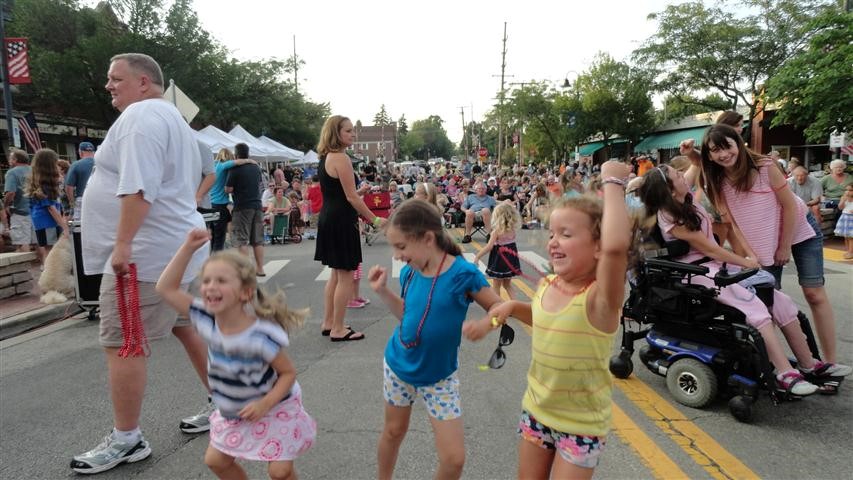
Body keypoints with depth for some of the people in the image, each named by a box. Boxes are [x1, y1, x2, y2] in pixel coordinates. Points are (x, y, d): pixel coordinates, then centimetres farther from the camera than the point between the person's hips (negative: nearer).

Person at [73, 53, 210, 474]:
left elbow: (138, 186, -23)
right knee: (188, 327, 16)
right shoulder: (171, 117, 21)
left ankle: (126, 440, 8)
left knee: (121, 345, -2)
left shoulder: (140, 115, -11)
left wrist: (123, 243, -23)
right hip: (176, 245, 11)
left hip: (146, 251, -11)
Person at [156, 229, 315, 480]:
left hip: (274, 408, -6)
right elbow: (166, 288, -14)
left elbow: (288, 372, -21)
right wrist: (188, 248, -21)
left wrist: (265, 404, -33)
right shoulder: (207, 320, -17)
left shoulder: (261, 336, -33)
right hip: (233, 412, 6)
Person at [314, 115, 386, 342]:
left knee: (336, 274, 18)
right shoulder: (341, 158, -16)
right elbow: (351, 197, -18)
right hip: (341, 221, -10)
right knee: (346, 276, -1)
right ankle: (338, 329, 7)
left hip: (328, 219, 10)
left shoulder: (325, 158, 13)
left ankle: (328, 323, 27)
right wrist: (375, 219, -13)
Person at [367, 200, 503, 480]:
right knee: (393, 431, 23)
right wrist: (382, 290, -4)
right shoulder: (409, 272, -8)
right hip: (398, 365, 4)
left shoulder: (462, 273, -24)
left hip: (439, 375, -4)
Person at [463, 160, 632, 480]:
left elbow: (616, 244, -48)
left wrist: (613, 182, -36)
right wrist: (510, 307, -1)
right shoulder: (546, 285, -7)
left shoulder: (600, 297, -26)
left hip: (581, 424, -6)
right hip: (536, 410, 6)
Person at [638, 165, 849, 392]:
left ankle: (809, 364, 7)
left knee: (781, 300, -1)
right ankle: (786, 374, -27)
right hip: (698, 273, -9)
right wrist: (746, 262, -6)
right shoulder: (671, 219, -18)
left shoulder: (686, 202, 5)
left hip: (717, 263, 9)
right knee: (755, 306, -27)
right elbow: (708, 248, -14)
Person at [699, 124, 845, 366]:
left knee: (814, 294, -5)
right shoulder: (716, 184, -13)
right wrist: (750, 254, -19)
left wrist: (785, 247, -14)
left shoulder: (765, 167, -23)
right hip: (764, 241, 3)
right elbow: (732, 222, -11)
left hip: (799, 229, -3)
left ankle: (831, 362, 3)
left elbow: (790, 207, -17)